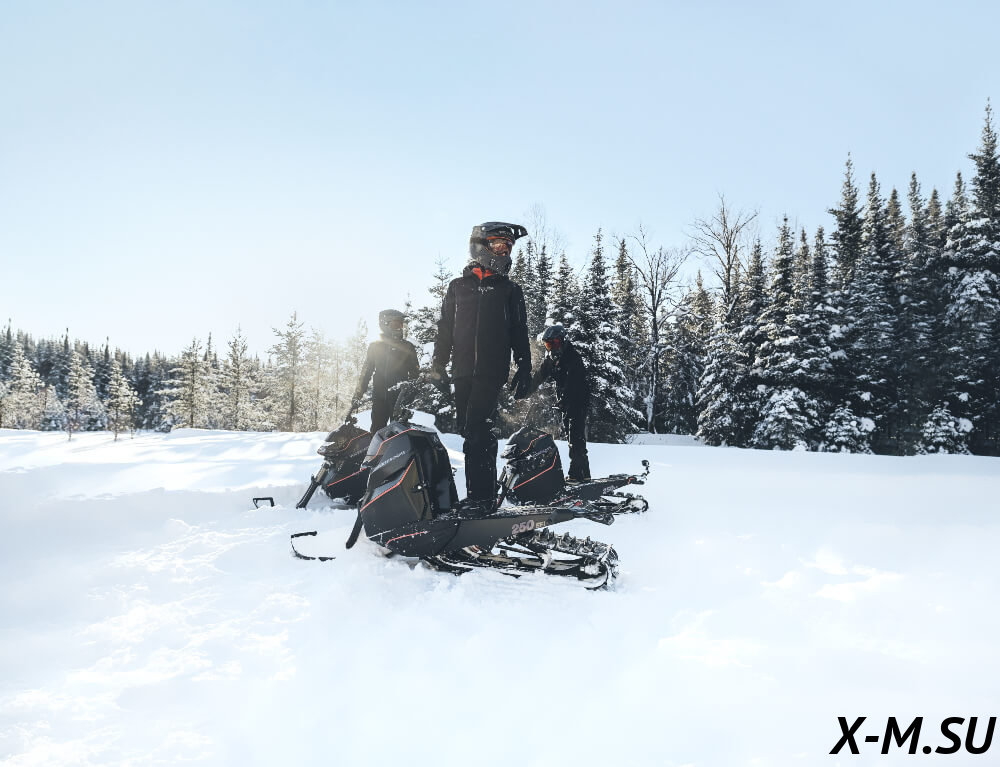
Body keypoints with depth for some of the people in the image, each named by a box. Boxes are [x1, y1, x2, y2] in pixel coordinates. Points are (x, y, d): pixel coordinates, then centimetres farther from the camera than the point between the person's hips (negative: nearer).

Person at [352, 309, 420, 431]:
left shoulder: (407, 347, 8)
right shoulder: (375, 346, 10)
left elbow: (415, 373, 8)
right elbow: (366, 372, 12)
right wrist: (358, 396, 7)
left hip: (400, 397, -1)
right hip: (379, 397, 1)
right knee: (377, 430, 0)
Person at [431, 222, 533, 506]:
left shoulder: (510, 290, 11)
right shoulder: (458, 287, 14)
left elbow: (520, 334, 9)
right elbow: (445, 330, 14)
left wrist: (524, 369, 2)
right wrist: (438, 365, 7)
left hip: (492, 371, -3)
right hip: (463, 369, 3)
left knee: (477, 431, -14)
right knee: (467, 428, 4)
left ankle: (481, 496, -13)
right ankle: (483, 491, 15)